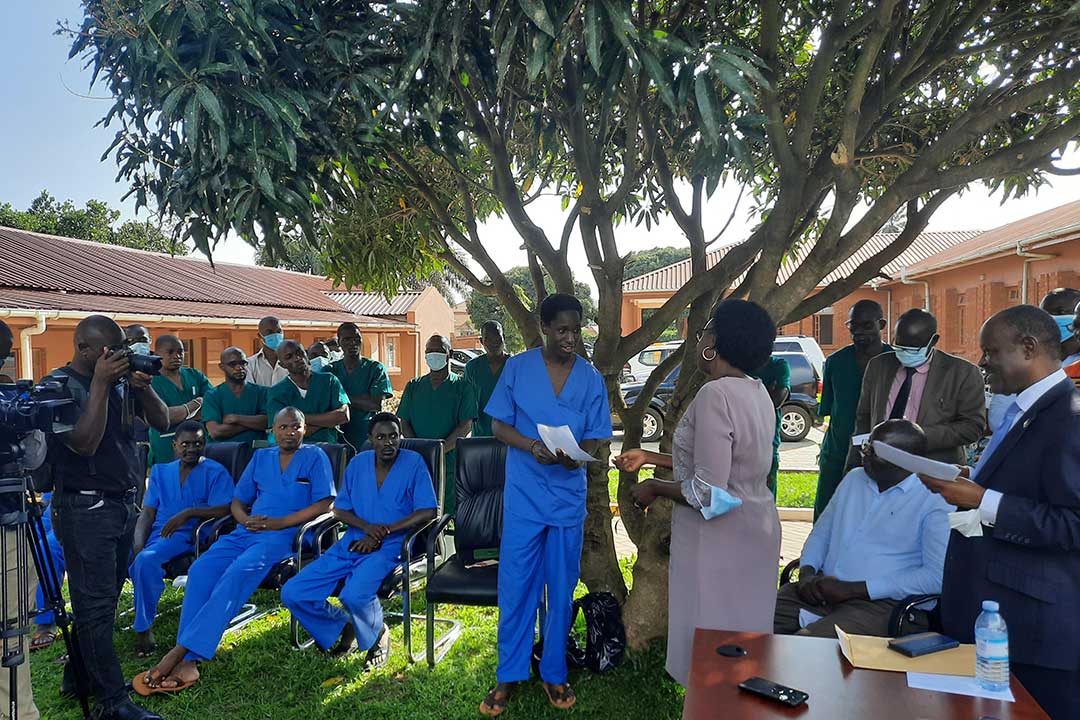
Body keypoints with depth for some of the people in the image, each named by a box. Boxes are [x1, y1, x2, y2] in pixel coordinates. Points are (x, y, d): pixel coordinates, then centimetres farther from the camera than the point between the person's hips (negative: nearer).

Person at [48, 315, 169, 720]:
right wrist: (100, 384, -21)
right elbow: (85, 443, -22)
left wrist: (142, 385, -9)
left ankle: (79, 676, 32)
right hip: (86, 509, -7)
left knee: (102, 599, 16)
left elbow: (161, 422, 7)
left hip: (123, 502, 7)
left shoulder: (121, 379, 7)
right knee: (96, 605, -2)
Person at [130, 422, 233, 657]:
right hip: (155, 533, 5)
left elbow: (223, 510, -6)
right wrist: (138, 544, -4)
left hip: (187, 535, -5)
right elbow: (147, 514, 13)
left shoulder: (215, 472, 6)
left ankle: (143, 627, -18)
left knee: (146, 559, -31)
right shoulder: (160, 472, 21)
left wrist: (189, 512, -18)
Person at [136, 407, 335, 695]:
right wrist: (245, 520, -2)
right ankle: (187, 662, -28)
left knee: (238, 572, -32)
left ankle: (180, 651, -32)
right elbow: (237, 501, 23)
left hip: (285, 534, -5)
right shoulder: (260, 457, 23)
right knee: (201, 569, -21)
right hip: (247, 531, 6)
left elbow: (325, 504, -4)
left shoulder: (315, 456, 6)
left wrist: (279, 523, -12)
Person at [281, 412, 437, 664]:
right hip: (352, 543, 5)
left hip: (389, 547, -5)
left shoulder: (413, 462, -3)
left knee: (354, 595, -33)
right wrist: (366, 526, -9)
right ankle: (343, 627, 18)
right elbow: (340, 509, 12)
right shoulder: (358, 463, 10)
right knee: (292, 594, -7)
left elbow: (427, 511, -10)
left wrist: (383, 532, -14)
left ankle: (377, 634, 2)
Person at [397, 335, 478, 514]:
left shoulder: (462, 386, 5)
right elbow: (404, 423, 10)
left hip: (450, 461, -2)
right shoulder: (413, 386, 16)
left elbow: (466, 425, -4)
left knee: (448, 513, -5)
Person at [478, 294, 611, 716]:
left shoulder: (591, 379, 2)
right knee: (516, 587, 4)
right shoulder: (518, 368, -2)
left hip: (569, 495, 2)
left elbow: (593, 438, 3)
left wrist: (577, 457, -20)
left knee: (562, 588, 11)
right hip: (524, 494, -1)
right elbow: (499, 425, -1)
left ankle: (554, 673, 27)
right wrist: (534, 447, -20)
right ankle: (508, 676, 20)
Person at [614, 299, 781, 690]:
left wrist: (654, 489, -11)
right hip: (756, 527, 9)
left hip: (722, 539, -9)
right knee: (743, 630, 22)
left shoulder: (715, 395, -24)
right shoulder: (756, 391, 5)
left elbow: (709, 493, -27)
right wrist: (649, 457, 16)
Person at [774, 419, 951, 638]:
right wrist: (807, 571, 1)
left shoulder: (936, 501, -4)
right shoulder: (854, 478, 16)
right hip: (821, 590, 6)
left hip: (884, 603, -6)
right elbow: (821, 532, 23)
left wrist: (853, 589, -15)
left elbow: (937, 576, -13)